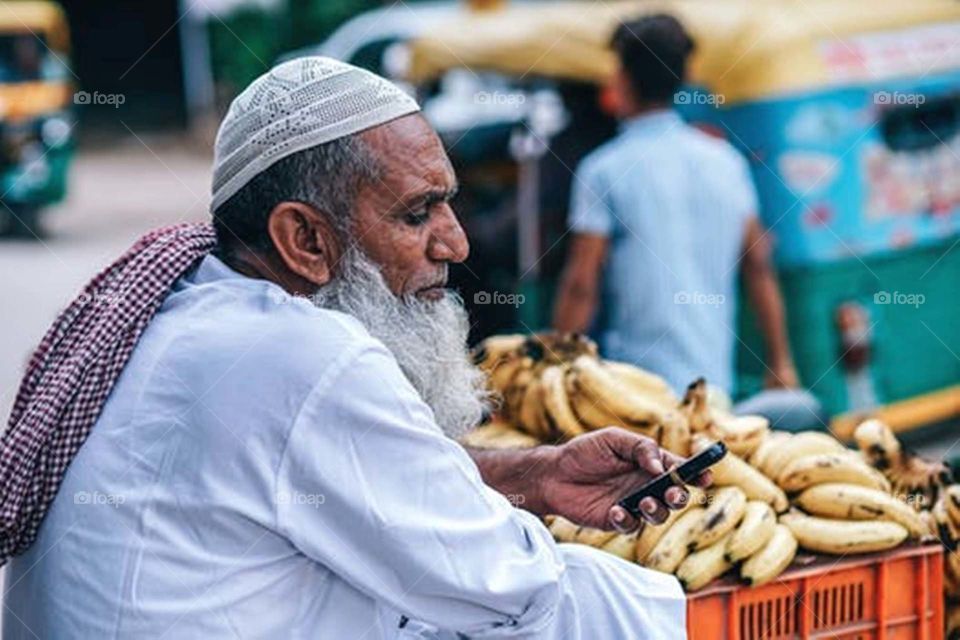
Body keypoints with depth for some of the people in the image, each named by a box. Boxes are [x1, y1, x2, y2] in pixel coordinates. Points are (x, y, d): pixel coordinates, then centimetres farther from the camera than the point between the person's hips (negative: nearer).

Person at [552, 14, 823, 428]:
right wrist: (780, 364, 17)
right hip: (714, 379, 5)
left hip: (635, 385, -5)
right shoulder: (726, 161, 9)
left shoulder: (603, 171, -6)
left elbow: (581, 286, -8)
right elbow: (759, 267, 12)